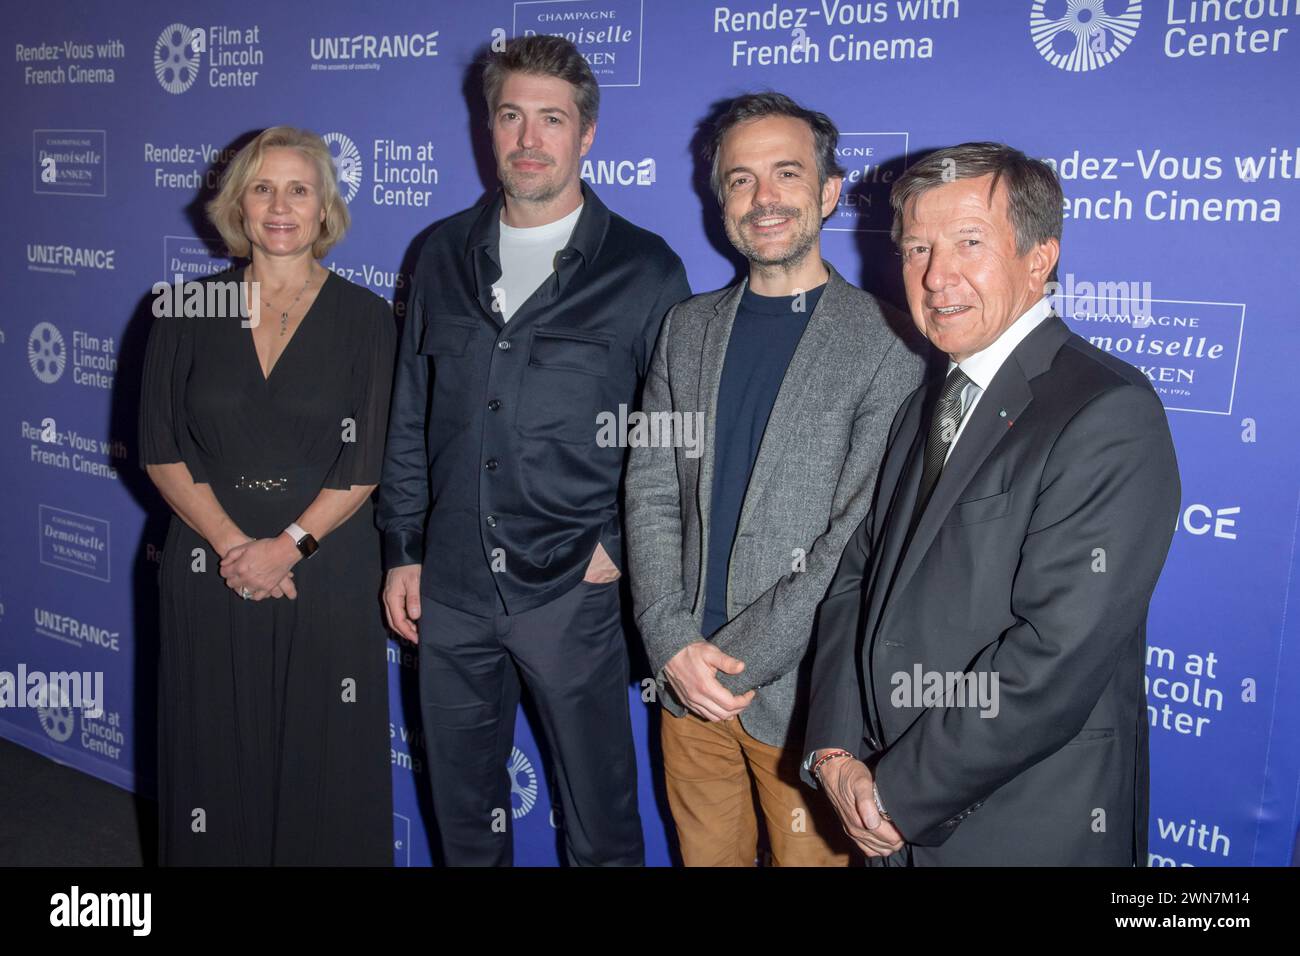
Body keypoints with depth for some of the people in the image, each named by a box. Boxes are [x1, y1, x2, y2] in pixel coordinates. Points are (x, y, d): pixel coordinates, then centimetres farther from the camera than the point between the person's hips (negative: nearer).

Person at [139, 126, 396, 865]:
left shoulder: (366, 318, -1)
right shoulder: (190, 310, 3)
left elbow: (367, 461, -6)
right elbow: (161, 448, 1)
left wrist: (287, 545, -14)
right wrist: (232, 543, -10)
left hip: (325, 573, -1)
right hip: (211, 572, 2)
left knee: (322, 763, 8)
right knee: (215, 757, 11)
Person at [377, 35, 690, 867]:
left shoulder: (643, 269, -5)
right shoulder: (447, 254, 7)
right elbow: (411, 416, 10)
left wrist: (622, 547, -8)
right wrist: (403, 551, 8)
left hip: (572, 590, -3)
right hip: (450, 586, 4)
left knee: (601, 814, 11)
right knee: (463, 805, 19)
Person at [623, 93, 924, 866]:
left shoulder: (886, 343, -10)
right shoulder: (689, 327, 6)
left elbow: (862, 539, -15)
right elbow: (651, 493, 3)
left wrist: (736, 658, -14)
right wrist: (675, 643, -8)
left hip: (802, 693, -4)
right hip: (689, 683, 4)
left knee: (809, 854, 13)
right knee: (705, 854, 19)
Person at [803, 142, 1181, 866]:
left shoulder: (1110, 414, -18)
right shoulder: (925, 410, 9)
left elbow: (1057, 656, -24)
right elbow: (859, 580, 5)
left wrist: (899, 792, -16)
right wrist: (836, 750, -8)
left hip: (1029, 830, -7)